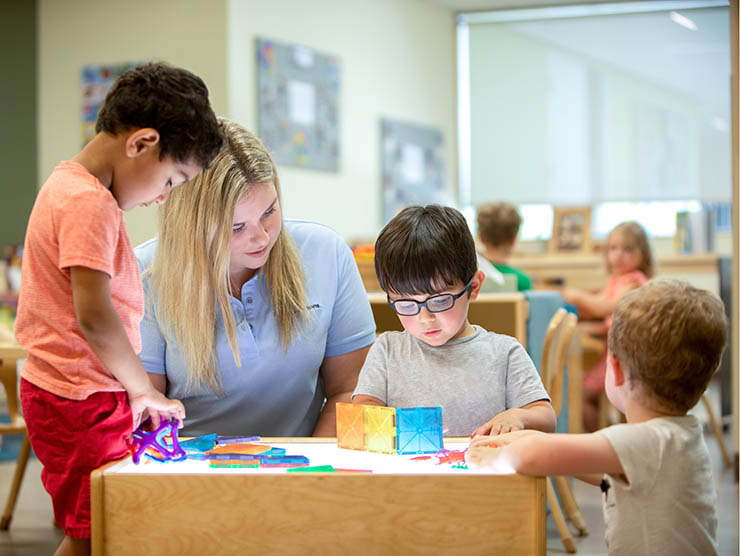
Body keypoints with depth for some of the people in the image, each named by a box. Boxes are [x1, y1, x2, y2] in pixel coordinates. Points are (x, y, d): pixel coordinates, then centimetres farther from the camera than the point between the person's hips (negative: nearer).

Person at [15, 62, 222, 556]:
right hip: (84, 399, -10)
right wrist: (143, 389, -11)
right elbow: (94, 317, -24)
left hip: (52, 388, 10)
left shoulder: (65, 183, 14)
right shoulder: (92, 204, -18)